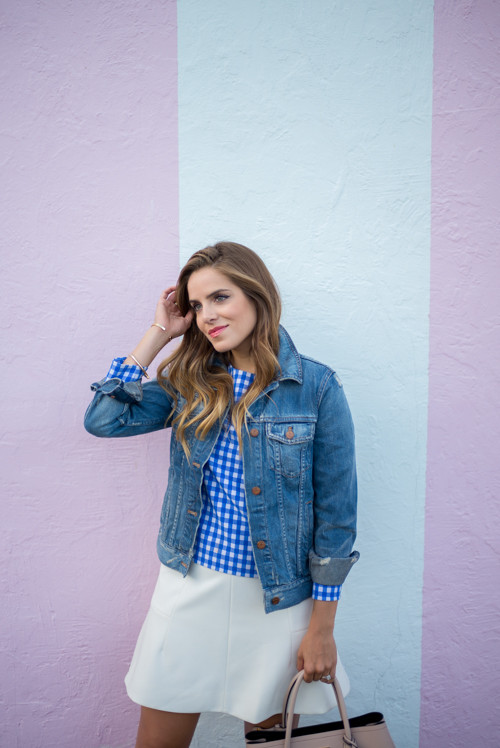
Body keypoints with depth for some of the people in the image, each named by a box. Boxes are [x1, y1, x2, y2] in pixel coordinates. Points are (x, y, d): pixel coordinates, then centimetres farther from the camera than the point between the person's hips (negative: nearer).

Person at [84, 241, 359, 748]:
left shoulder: (316, 387, -12)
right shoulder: (191, 381, 1)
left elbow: (335, 511, -9)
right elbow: (103, 419, -9)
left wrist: (321, 628, -6)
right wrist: (158, 333, -7)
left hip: (276, 597, -2)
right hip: (189, 584, 3)